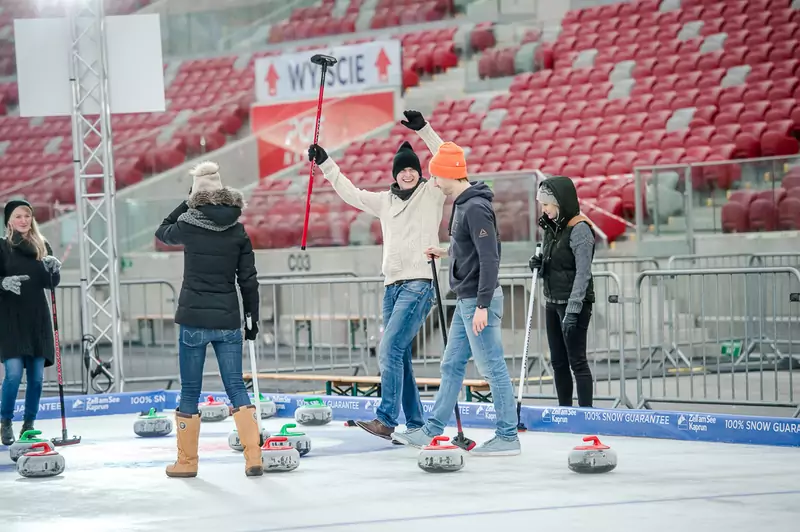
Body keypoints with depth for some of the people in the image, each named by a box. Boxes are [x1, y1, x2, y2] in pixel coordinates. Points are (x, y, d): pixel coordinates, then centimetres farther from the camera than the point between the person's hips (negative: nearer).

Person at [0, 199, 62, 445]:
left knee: (36, 375, 3)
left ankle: (29, 425, 15)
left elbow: (52, 284, 9)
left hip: (38, 316, 4)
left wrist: (53, 269, -11)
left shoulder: (43, 247, 10)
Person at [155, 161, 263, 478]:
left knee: (190, 391, 7)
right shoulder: (238, 231, 2)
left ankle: (186, 461, 14)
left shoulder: (189, 225, -5)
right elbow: (248, 280, 3)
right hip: (228, 320, 2)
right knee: (236, 387, 5)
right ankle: (253, 458, -4)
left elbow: (163, 232, 18)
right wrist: (253, 318, 11)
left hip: (194, 320, -2)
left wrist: (189, 202, 20)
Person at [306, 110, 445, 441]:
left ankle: (386, 420, -21)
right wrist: (325, 163, 23)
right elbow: (351, 193, 26)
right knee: (399, 356, 6)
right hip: (393, 286, 7)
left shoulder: (432, 194, 0)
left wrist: (423, 130, -21)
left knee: (390, 349, -18)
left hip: (419, 284, -7)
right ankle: (415, 424, 12)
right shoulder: (385, 201, 17)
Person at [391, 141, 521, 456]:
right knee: (452, 366, 14)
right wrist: (446, 253, 20)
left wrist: (482, 306, -25)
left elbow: (490, 257, -23)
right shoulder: (463, 204, 13)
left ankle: (507, 437, 0)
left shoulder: (476, 208, -18)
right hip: (466, 300, 11)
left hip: (478, 301, -11)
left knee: (492, 368, -5)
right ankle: (432, 431, 21)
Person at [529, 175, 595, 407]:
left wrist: (573, 310, -23)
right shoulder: (552, 227, 11)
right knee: (558, 362, 11)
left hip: (575, 303, -9)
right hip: (552, 302, 9)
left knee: (576, 360, -6)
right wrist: (538, 263, -1)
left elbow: (583, 273, -18)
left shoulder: (579, 229, -15)